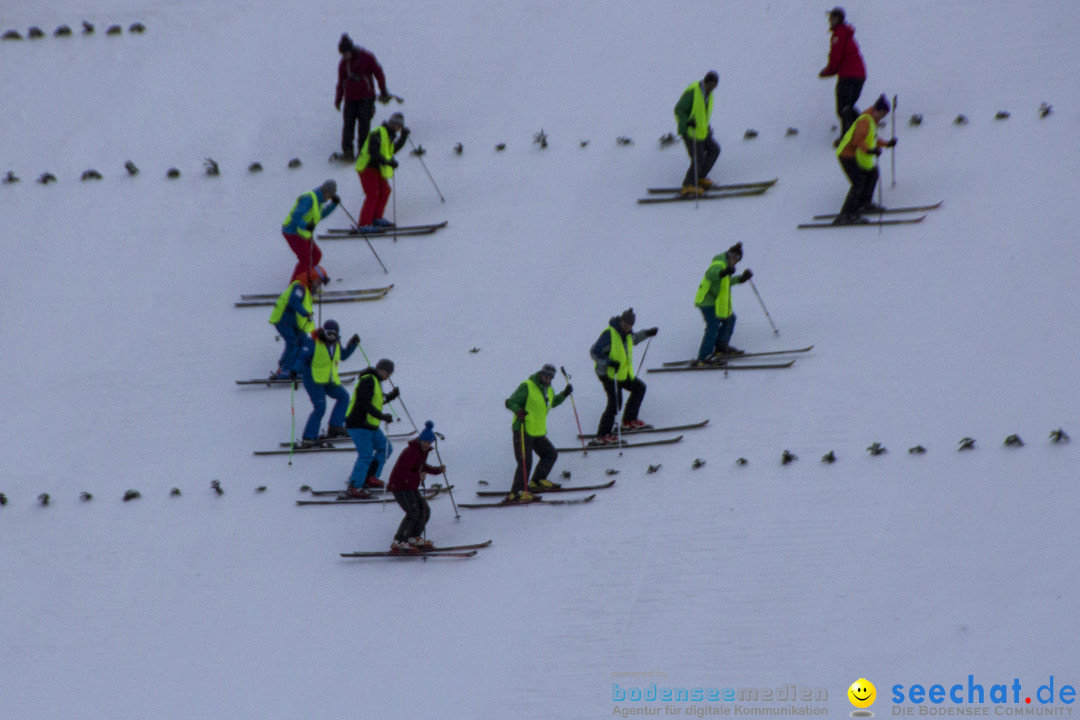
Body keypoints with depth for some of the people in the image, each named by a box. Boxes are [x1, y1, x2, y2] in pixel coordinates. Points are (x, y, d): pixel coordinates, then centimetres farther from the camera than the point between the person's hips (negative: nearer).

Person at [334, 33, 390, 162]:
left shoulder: (367, 58, -3)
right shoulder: (343, 63, 9)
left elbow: (379, 74, 3)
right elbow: (341, 83, 18)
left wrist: (383, 92, 2)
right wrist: (338, 100, 17)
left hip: (366, 98, -3)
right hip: (350, 98, 3)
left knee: (364, 123, -5)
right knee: (348, 123, -9)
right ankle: (347, 150, -14)